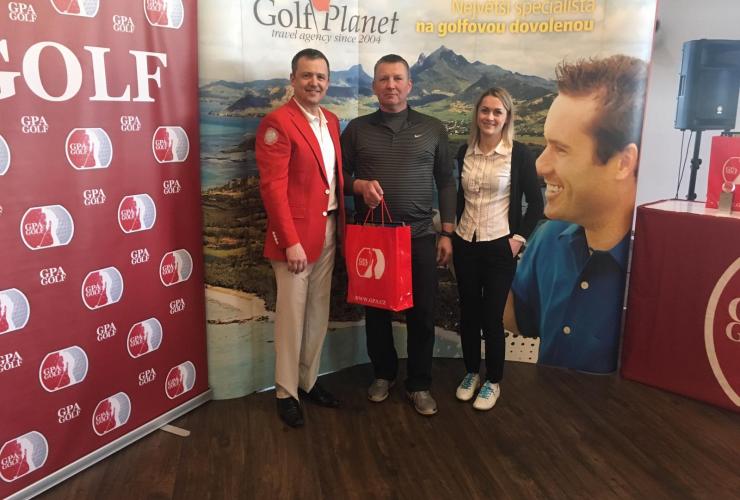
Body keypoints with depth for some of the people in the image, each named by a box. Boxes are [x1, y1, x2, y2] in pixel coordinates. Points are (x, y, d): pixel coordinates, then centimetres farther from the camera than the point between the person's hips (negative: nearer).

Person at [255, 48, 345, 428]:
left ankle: (309, 381, 30)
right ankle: (286, 392, 18)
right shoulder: (277, 122, -11)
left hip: (328, 232, 7)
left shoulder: (331, 121, 12)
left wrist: (341, 226, 7)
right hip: (296, 235, -7)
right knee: (291, 314, 3)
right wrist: (291, 241, -20)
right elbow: (273, 187, -17)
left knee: (319, 312, 15)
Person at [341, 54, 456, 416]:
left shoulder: (433, 129, 6)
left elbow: (446, 182, 6)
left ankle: (419, 384, 20)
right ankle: (383, 373, 30)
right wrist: (359, 185, -14)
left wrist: (447, 232, 0)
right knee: (376, 310, 10)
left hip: (420, 236, 0)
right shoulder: (357, 128, 6)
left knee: (422, 313, 3)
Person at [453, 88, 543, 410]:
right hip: (465, 244, 4)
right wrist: (453, 231, 11)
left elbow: (536, 203, -4)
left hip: (499, 247, -4)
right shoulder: (465, 151, 3)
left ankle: (493, 381, 21)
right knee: (468, 313, 12)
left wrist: (519, 238, -9)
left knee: (492, 316, 3)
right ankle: (471, 373, 30)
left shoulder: (518, 154, -8)